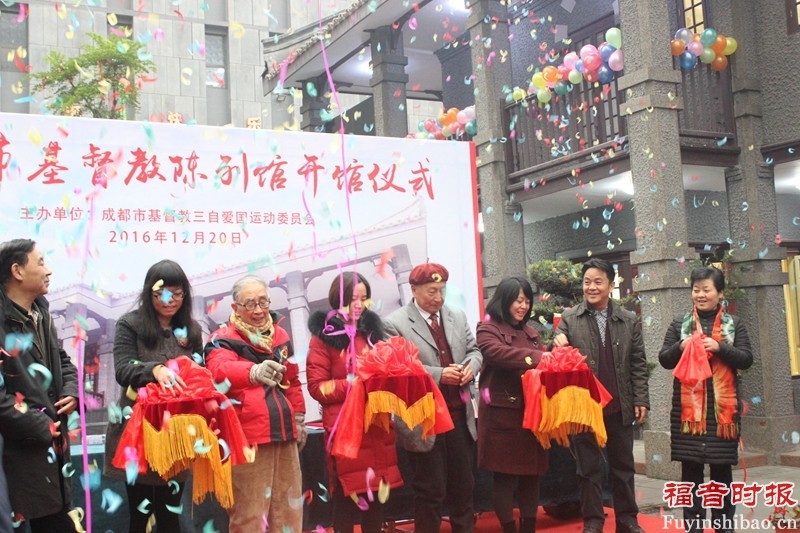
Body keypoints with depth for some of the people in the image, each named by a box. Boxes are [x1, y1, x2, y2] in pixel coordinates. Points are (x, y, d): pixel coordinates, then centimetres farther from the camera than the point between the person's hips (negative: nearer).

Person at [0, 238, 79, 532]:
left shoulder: (40, 314, 12)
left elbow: (63, 361, 22)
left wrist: (71, 394, 2)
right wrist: (40, 428, -17)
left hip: (53, 440, 8)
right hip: (25, 448, -8)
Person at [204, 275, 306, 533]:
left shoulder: (280, 335, 13)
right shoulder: (223, 339, -6)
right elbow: (220, 369, -28)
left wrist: (299, 419, 19)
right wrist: (254, 371, -47)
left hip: (284, 433, 6)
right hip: (247, 436, -6)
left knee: (289, 505, 13)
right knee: (249, 510, -4)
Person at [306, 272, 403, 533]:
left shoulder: (372, 329, 13)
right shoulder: (323, 336, -3)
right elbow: (316, 387, -8)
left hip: (376, 424, 5)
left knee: (376, 492, 10)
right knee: (346, 494, 0)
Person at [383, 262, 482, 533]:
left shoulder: (457, 317, 10)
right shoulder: (395, 324, -10)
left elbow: (474, 350, 17)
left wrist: (471, 366, -7)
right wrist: (438, 375, -21)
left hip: (459, 414, 6)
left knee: (463, 483, 17)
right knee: (430, 489, 5)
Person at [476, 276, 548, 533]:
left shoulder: (530, 332, 18)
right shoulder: (488, 329, -3)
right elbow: (498, 353, -22)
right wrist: (536, 357, -29)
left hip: (530, 411, 7)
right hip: (502, 412, -6)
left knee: (532, 471, 10)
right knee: (504, 474, 0)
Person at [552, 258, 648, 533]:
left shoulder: (629, 321, 4)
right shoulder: (569, 318, 0)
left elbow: (638, 364, 6)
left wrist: (641, 400, 1)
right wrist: (558, 346, -23)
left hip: (619, 406, 2)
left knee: (623, 465, 12)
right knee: (588, 466, 7)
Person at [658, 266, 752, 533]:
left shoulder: (734, 324, 8)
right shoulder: (679, 323, 9)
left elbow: (746, 359, 1)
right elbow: (664, 359, 7)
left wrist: (720, 347, -14)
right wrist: (680, 347, -13)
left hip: (723, 407, 0)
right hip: (688, 407, 1)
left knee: (722, 468, 6)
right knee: (690, 469, 3)